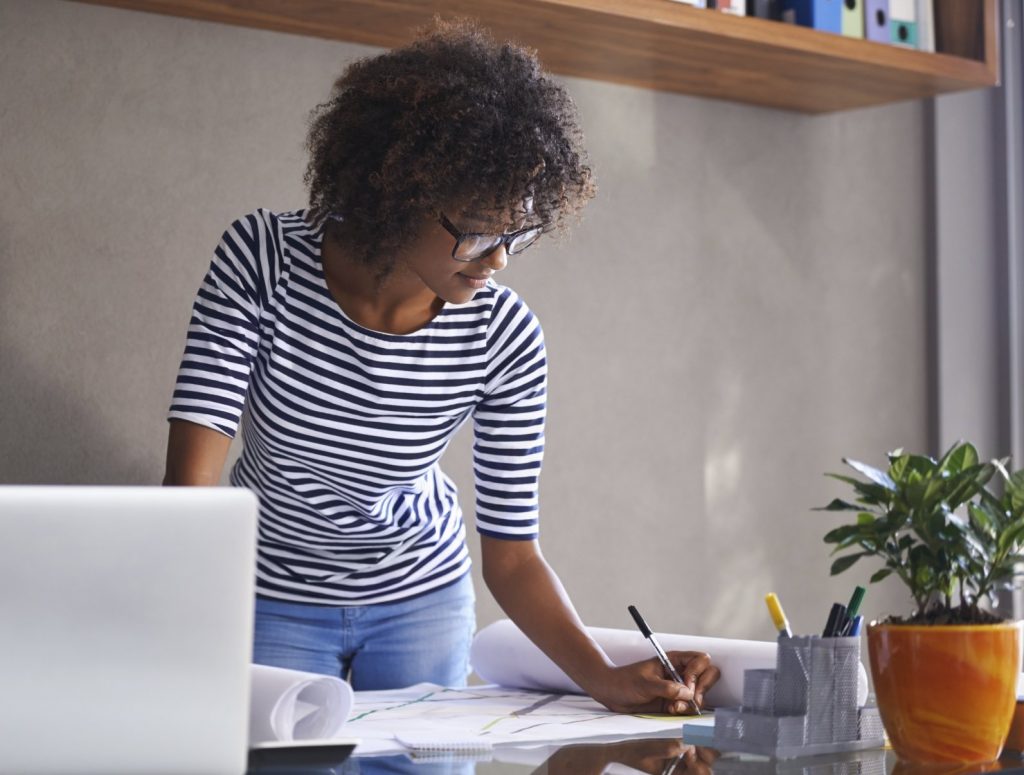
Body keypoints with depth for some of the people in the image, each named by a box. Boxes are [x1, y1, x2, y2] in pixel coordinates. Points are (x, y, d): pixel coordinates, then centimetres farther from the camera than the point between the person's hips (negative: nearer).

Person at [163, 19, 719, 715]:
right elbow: (191, 482, -30)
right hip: (274, 596, -1)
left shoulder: (507, 338, -22)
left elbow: (512, 554, -16)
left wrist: (606, 679, -31)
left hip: (422, 599, 2)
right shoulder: (263, 259, -26)